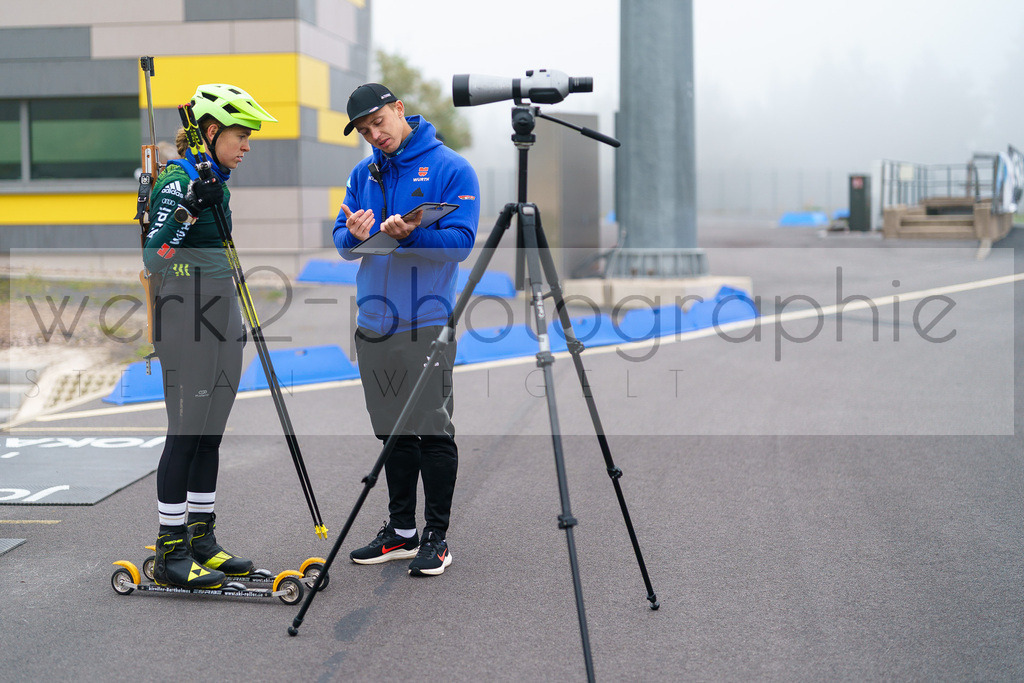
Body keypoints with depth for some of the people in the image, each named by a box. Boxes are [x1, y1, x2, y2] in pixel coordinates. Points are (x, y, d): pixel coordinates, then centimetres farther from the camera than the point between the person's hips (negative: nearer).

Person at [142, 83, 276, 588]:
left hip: (221, 320, 9)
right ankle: (170, 553, 1)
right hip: (186, 323, -9)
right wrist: (191, 211, -28)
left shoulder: (218, 183, 15)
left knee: (211, 434, 10)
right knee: (186, 433, -6)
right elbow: (152, 259, -17)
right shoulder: (178, 181, -12)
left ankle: (201, 541, 18)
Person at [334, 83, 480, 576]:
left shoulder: (451, 168, -5)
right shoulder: (363, 174, 13)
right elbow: (341, 242, 11)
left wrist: (411, 234, -27)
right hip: (374, 320, 6)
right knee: (394, 432, 13)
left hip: (426, 322, -6)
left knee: (433, 432, -2)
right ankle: (401, 530, 24)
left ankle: (437, 537, 7)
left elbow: (460, 241, -11)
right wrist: (354, 235, -12)